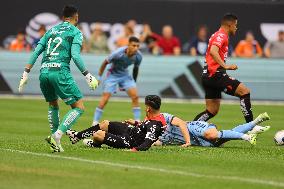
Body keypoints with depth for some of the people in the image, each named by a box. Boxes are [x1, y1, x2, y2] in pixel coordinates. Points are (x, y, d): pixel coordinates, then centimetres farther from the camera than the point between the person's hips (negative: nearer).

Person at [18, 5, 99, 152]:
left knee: (53, 105, 28)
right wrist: (87, 76, -5)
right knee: (79, 107, -1)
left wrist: (26, 73, 17)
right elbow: (75, 56, -8)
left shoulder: (51, 30, 23)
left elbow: (36, 52, 16)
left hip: (44, 72, 6)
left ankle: (55, 141, 20)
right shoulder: (75, 32, 7)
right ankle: (57, 135, -19)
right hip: (60, 72, -6)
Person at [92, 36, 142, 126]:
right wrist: (99, 77, -9)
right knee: (105, 99, -11)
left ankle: (138, 122, -6)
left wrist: (134, 82, 13)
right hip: (112, 75, -4)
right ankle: (95, 123, -3)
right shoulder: (118, 53, -30)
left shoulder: (138, 56, -17)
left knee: (135, 96, -13)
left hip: (125, 75, 4)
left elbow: (136, 68, 4)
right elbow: (105, 62, -14)